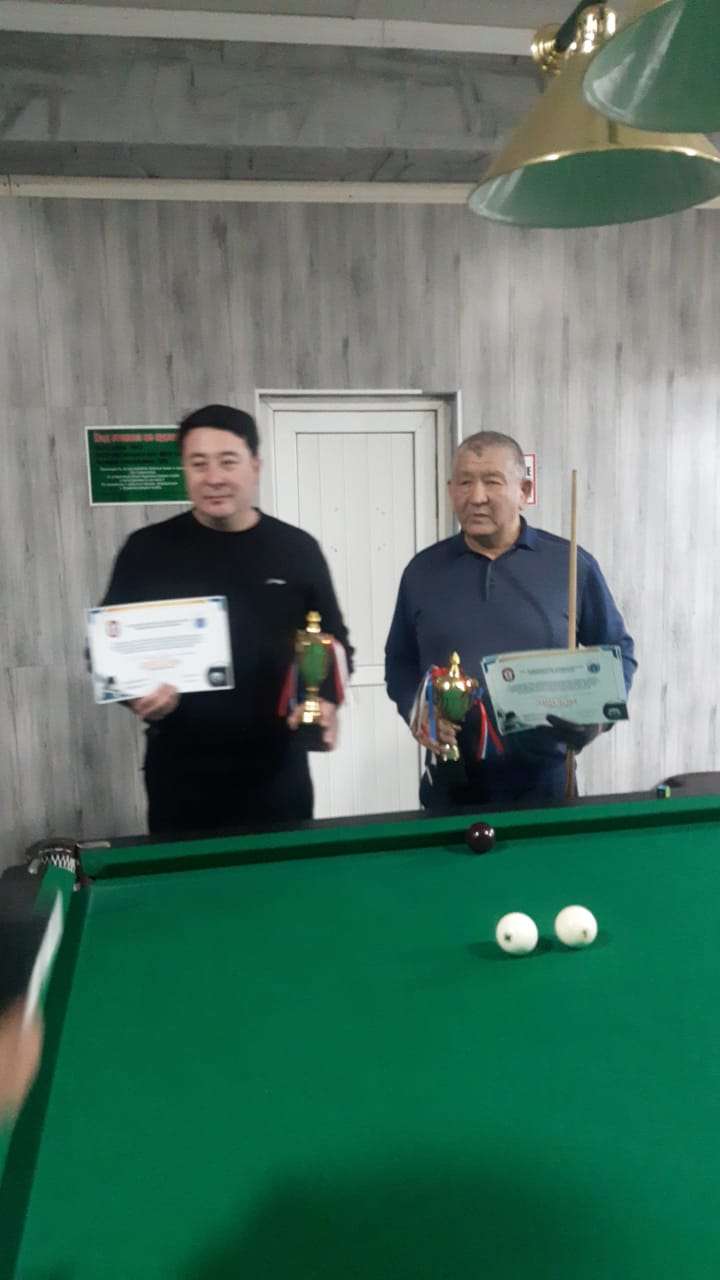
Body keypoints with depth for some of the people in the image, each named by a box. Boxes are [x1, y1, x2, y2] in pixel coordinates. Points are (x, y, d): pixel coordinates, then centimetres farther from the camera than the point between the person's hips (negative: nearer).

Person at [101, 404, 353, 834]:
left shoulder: (296, 550, 2)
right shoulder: (148, 551, -1)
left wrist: (327, 701, -10)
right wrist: (134, 693, -15)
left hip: (277, 771, 1)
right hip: (180, 773, -1)